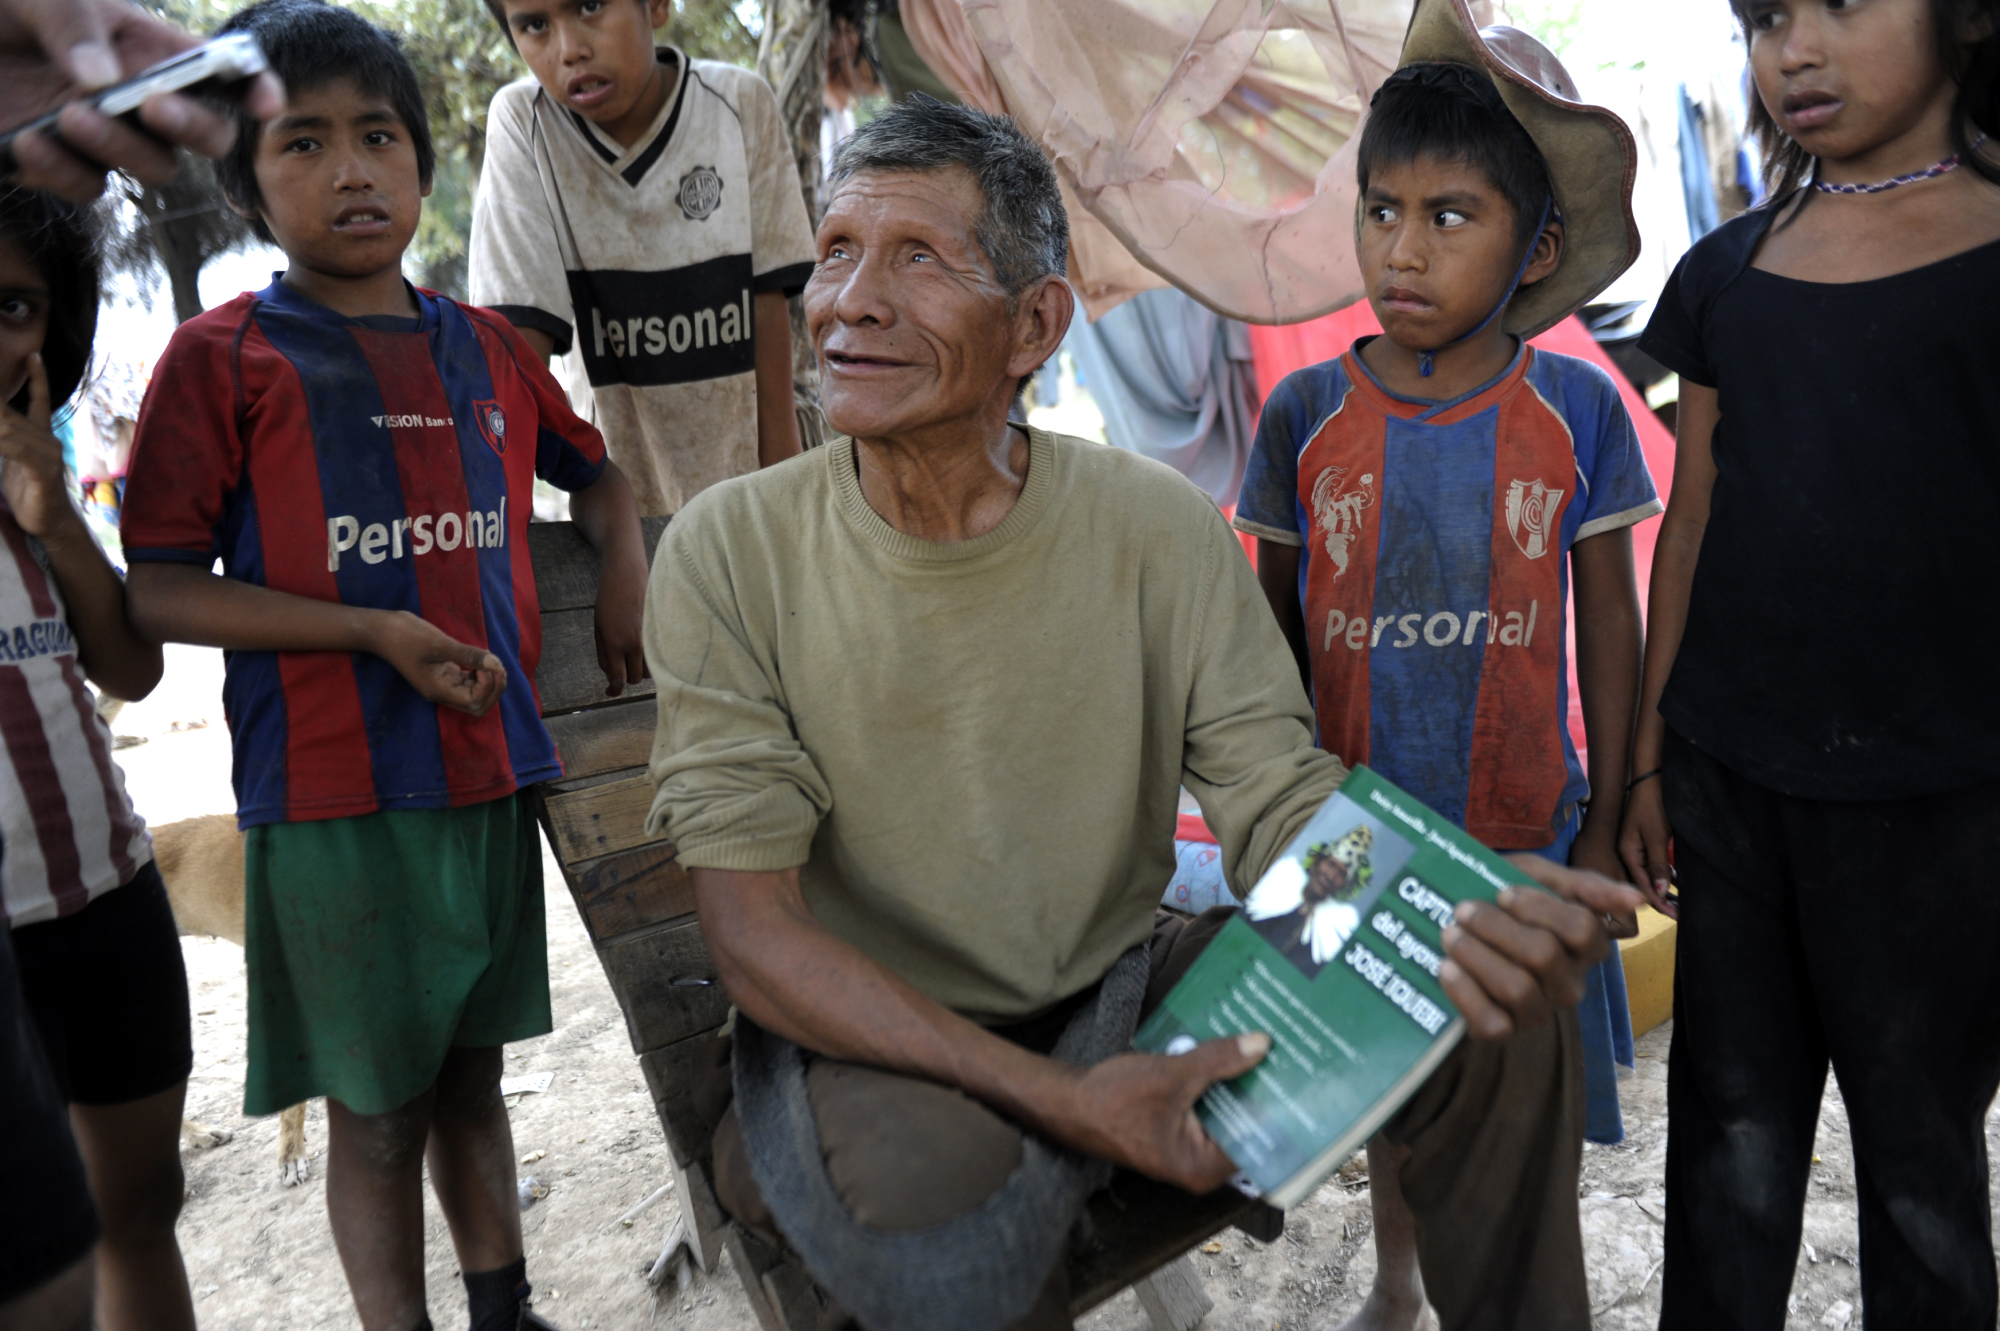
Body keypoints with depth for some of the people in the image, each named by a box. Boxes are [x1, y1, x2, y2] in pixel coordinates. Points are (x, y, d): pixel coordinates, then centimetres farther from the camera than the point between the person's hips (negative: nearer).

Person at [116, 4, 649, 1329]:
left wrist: (628, 577, 5)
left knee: (473, 1069, 18)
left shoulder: (487, 348, 9)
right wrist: (376, 632, -17)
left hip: (493, 768, 5)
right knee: (376, 1105, 7)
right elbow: (157, 590, -8)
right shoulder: (224, 357, -5)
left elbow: (594, 472, 25)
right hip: (332, 790, -4)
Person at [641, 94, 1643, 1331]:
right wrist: (1066, 1100, -28)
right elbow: (754, 929, -17)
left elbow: (1282, 803, -9)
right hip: (866, 1034, -2)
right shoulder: (730, 552, -14)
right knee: (930, 1197, -38)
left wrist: (1459, 918, -34)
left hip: (1117, 988, 3)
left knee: (1504, 1020, -12)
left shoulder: (1162, 530, -8)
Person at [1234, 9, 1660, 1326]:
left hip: (1525, 835, -1)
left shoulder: (1577, 410, -8)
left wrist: (1606, 826, 1)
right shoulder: (1306, 415, -7)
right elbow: (1277, 628, 3)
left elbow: (1612, 633, -1)